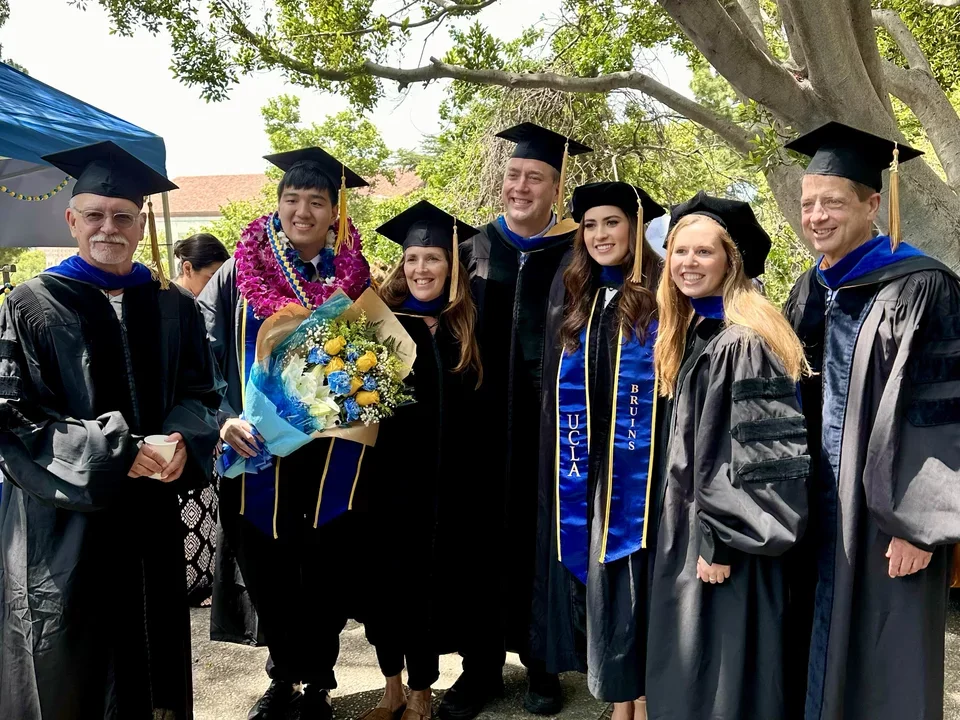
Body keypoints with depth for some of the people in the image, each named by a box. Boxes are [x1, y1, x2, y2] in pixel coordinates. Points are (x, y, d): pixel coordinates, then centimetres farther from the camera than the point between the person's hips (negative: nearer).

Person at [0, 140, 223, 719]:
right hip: (61, 520, -3)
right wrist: (116, 453, -18)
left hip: (151, 516, 3)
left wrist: (181, 440, -15)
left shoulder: (174, 307, 6)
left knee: (150, 651, 12)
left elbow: (202, 393, 8)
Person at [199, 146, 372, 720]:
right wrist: (225, 418, -18)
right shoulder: (239, 274, 0)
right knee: (267, 576, 10)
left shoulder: (355, 280, 3)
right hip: (258, 456, 0)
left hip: (332, 455, 0)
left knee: (325, 573, 8)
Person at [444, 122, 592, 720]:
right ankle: (481, 664, 23)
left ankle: (542, 663, 26)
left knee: (540, 540, 8)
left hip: (547, 425, -2)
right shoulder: (474, 249, 7)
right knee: (483, 540, 8)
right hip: (483, 423, 2)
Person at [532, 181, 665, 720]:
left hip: (639, 467, -4)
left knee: (635, 580, 3)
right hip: (584, 467, 4)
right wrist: (562, 463, 10)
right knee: (598, 578, 9)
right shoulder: (572, 298, 11)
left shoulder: (663, 294, -3)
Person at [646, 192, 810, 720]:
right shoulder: (691, 333, 11)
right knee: (687, 676, 19)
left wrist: (723, 540, -21)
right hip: (688, 529, 9)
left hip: (723, 537, -9)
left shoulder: (743, 341, -18)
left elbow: (757, 450, -22)